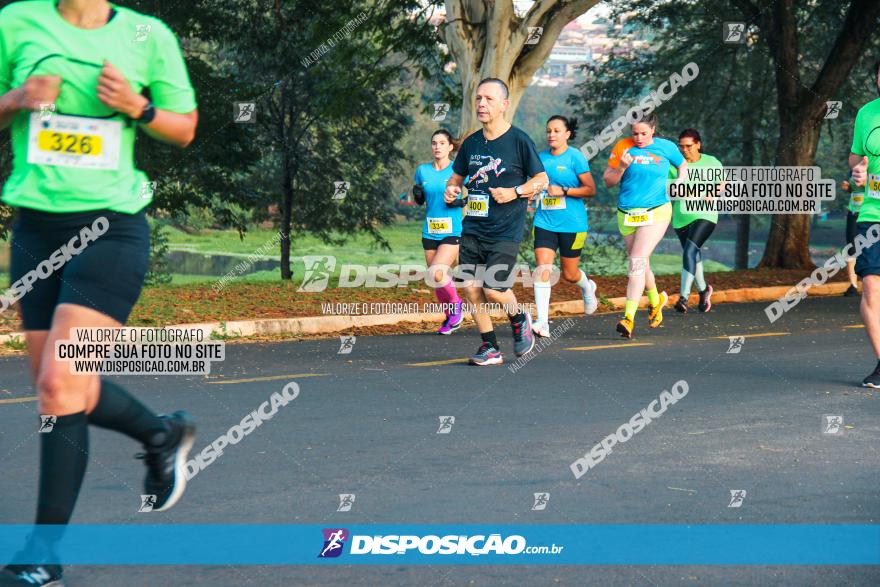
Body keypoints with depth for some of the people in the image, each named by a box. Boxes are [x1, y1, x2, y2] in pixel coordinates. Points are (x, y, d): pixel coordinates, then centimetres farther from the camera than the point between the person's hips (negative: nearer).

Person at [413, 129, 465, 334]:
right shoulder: (422, 171, 7)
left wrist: (462, 202, -16)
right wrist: (417, 195, -4)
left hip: (452, 232, -5)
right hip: (430, 233, 5)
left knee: (437, 274, -21)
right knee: (436, 282, 8)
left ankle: (456, 303, 5)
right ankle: (451, 318, 26)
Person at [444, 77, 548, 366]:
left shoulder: (519, 140, -5)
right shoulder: (471, 143, 9)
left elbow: (542, 180, 1)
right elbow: (457, 176, 22)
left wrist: (515, 192, -14)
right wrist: (451, 189, 0)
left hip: (505, 232, -5)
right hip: (473, 229, 5)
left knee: (493, 289, -13)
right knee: (471, 288, -2)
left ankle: (519, 319, 20)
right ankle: (490, 348, 12)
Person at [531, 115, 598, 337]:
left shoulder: (575, 157, -7)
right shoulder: (541, 157, 7)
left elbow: (591, 189, -8)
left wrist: (563, 191, -18)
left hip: (572, 224, -3)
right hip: (545, 222, 3)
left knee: (569, 274, 9)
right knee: (542, 269, -12)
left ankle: (587, 287, 45)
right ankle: (542, 321, -12)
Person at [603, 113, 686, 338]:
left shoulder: (666, 147, 1)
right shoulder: (623, 147, 1)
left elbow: (683, 166, 21)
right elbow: (608, 181, 2)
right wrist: (621, 167, -15)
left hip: (656, 212, -3)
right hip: (627, 215, 3)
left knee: (637, 262, -17)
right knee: (641, 265, 15)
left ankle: (629, 318, -20)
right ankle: (656, 300, 44)